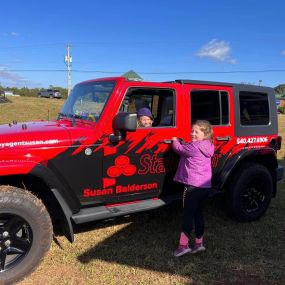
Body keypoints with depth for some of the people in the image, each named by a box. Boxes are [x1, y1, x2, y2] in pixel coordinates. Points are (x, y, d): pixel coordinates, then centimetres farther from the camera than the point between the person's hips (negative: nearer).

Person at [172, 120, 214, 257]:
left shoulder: (194, 146, -17)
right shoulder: (208, 147, 10)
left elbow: (179, 148, -4)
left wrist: (174, 140, 13)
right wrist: (182, 143, 10)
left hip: (193, 185, -8)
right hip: (205, 186, 8)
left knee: (188, 214, -2)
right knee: (198, 213, 16)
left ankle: (183, 245, 2)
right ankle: (198, 243, 24)